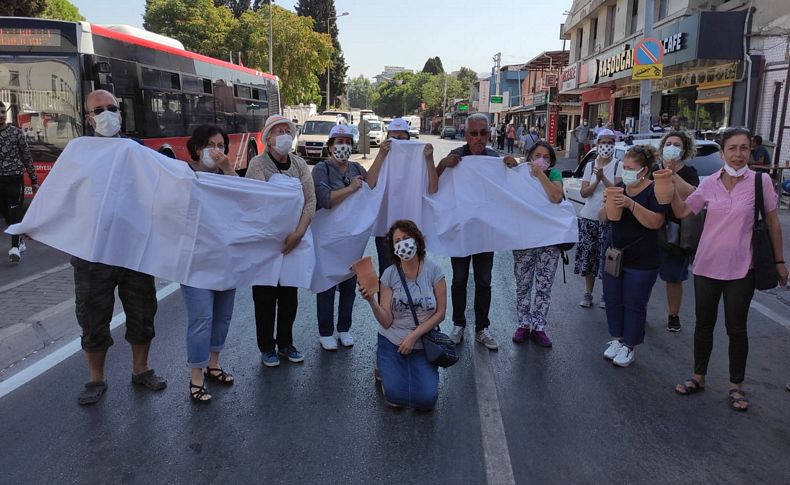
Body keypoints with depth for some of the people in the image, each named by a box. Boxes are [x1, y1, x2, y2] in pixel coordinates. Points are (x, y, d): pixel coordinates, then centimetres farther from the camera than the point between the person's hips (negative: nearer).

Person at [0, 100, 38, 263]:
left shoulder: (16, 132, 0)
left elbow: (27, 157, 2)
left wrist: (34, 180, 1)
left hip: (15, 178, -4)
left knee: (15, 213, -12)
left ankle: (15, 247, -17)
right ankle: (19, 242, 23)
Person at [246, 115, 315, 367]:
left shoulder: (300, 164, 4)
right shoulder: (258, 164, -7)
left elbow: (310, 200, -4)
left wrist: (298, 233, -15)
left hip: (294, 240, 4)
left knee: (290, 295, 12)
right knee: (265, 296, 6)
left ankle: (285, 343, 29)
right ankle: (267, 348, 21)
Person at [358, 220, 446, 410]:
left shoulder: (433, 270, -7)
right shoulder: (389, 275, -5)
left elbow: (440, 313, -5)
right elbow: (386, 322, -9)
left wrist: (414, 336, -14)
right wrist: (371, 301, -27)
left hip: (423, 344, 0)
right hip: (392, 342, 0)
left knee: (425, 400, -15)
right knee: (396, 398, -15)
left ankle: (417, 373, 18)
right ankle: (385, 369, 18)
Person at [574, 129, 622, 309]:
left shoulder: (618, 165, -1)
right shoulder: (590, 166, 8)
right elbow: (583, 193, 1)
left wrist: (603, 177, -21)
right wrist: (597, 181, -15)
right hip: (588, 217, 3)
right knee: (588, 255, 6)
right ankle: (588, 293, 18)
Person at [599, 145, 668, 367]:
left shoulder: (655, 190, -10)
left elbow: (656, 222, -21)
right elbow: (603, 218, 8)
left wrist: (632, 204, -30)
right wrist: (607, 204, -13)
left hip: (642, 262, -5)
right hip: (614, 254, 6)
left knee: (634, 304, 3)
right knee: (612, 299, 11)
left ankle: (629, 346, 15)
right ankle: (616, 339, 26)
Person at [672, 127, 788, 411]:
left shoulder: (761, 181, -6)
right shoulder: (710, 183, 0)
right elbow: (682, 211, 4)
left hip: (740, 270, -2)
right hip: (706, 266, 3)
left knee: (736, 329, 7)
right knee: (704, 324, 13)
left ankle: (736, 387, 24)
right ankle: (698, 378, 29)